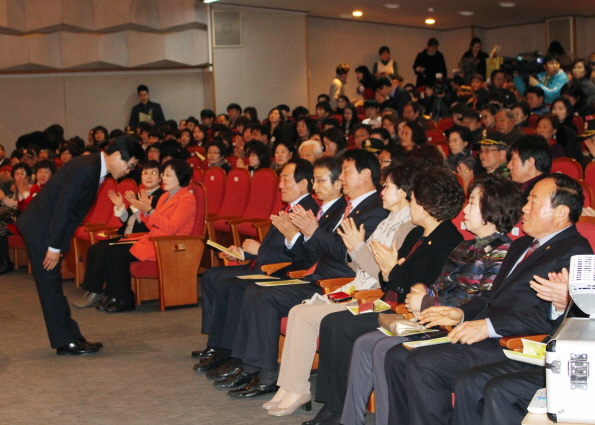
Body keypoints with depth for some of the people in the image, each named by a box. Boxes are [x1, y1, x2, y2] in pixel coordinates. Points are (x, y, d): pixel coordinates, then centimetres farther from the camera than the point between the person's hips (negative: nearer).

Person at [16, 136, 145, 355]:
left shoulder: (95, 168, 8)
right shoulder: (85, 169, -22)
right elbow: (63, 207, -24)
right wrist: (54, 246, -21)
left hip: (47, 229, 10)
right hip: (40, 229, -10)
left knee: (52, 287, 12)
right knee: (51, 286, -2)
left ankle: (69, 339, 17)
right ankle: (66, 342, 3)